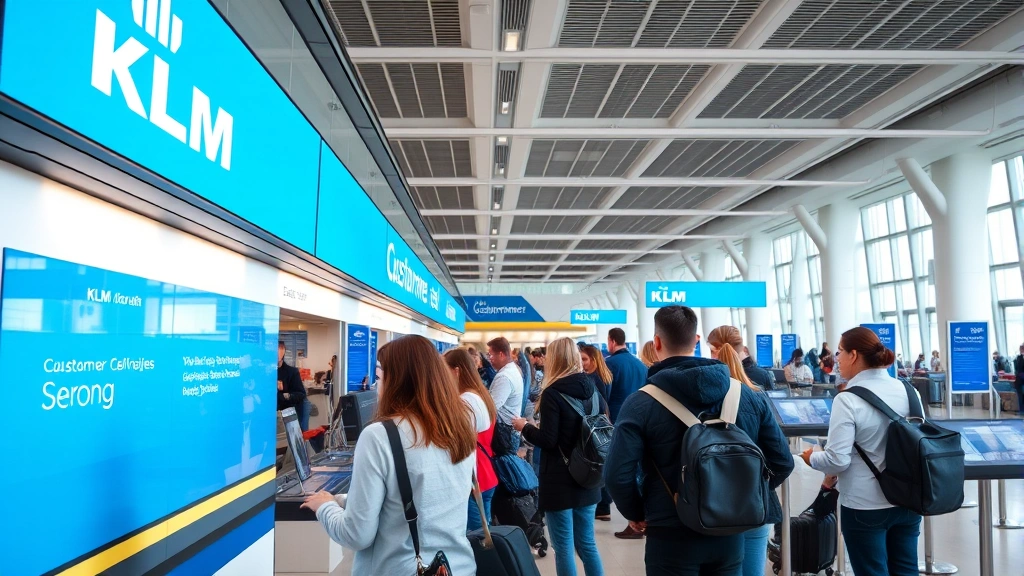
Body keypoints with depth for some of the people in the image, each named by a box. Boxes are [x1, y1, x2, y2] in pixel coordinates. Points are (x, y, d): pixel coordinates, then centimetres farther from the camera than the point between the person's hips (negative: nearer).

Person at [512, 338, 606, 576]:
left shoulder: (552, 393, -15)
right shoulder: (593, 391, 5)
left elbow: (548, 440, -18)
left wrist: (525, 427, -2)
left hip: (560, 481, -6)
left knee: (564, 547, 3)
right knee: (587, 544, 16)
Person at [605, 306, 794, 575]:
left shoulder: (641, 403, -14)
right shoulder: (749, 396, -1)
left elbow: (617, 474, -20)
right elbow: (782, 462, 1)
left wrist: (635, 513, -2)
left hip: (672, 536, -3)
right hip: (730, 533, 4)